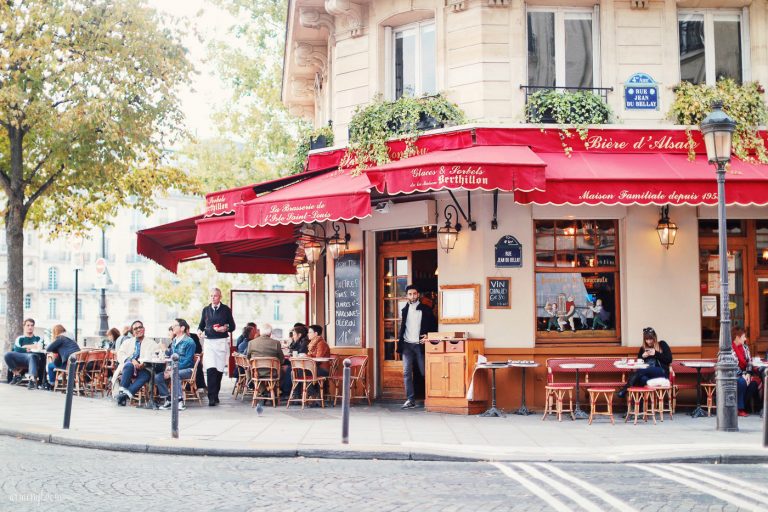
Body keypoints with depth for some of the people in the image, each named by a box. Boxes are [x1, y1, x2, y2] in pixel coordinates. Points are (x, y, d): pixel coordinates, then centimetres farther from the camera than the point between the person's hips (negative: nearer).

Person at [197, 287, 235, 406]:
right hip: (209, 342, 1)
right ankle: (211, 397, -15)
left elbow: (232, 326, 8)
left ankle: (215, 395, 16)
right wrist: (199, 330, -1)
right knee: (210, 369, -13)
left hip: (221, 342, -1)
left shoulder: (226, 310, 6)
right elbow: (201, 325, 21)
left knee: (219, 370, 3)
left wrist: (226, 328, -13)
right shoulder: (206, 310, 13)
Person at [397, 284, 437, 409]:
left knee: (424, 372, -2)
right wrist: (399, 340, 6)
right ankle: (410, 400, -3)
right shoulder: (404, 310, 13)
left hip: (420, 344, -3)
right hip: (407, 345, 3)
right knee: (407, 373, -4)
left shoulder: (426, 310, 3)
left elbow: (434, 326, 5)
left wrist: (428, 336, -11)